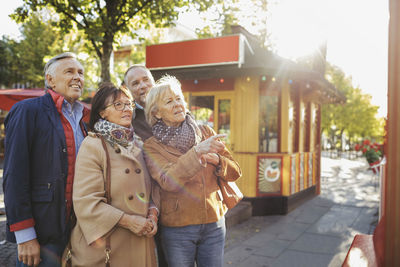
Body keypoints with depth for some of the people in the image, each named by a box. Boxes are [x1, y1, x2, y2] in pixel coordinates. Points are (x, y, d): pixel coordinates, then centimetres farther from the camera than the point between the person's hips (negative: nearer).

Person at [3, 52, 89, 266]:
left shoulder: (79, 119, 12)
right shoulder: (27, 111, -9)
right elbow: (14, 176, -14)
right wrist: (24, 236, -16)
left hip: (75, 230, 7)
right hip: (41, 235, -6)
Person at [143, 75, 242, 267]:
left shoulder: (206, 133, 3)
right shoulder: (152, 146, -6)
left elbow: (235, 172, 4)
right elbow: (168, 182, -22)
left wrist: (216, 159, -15)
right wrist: (197, 151, -30)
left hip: (214, 224, 3)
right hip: (177, 229, -3)